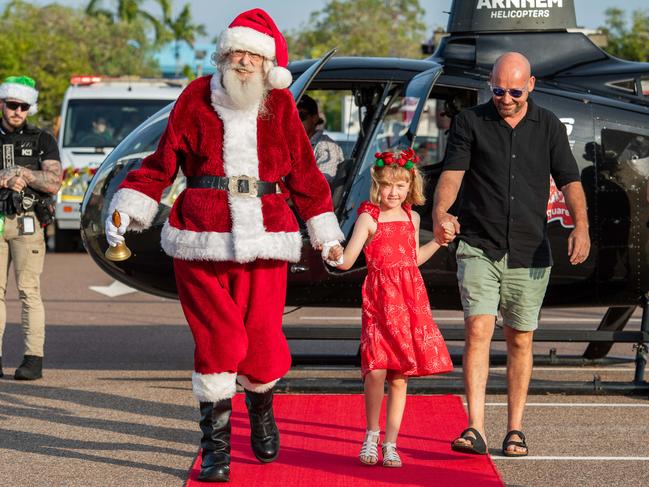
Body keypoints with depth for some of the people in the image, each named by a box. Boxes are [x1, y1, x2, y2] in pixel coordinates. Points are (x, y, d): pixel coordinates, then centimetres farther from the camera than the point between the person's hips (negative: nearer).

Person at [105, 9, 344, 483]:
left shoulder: (280, 105, 7)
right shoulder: (197, 98, 4)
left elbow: (304, 173, 15)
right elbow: (162, 163, 10)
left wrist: (327, 233, 18)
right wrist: (125, 210, 4)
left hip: (263, 239, 1)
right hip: (202, 239, -1)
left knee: (263, 338, -1)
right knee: (217, 341, -5)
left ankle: (261, 410, 33)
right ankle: (216, 444, 8)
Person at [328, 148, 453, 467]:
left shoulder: (412, 217, 12)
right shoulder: (369, 217, -2)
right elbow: (347, 261, -10)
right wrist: (335, 255, -30)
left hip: (411, 300, 4)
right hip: (380, 300, -4)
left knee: (400, 377, 4)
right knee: (376, 369, -15)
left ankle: (390, 444, 12)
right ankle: (371, 434, 6)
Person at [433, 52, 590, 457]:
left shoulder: (549, 127, 6)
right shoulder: (470, 122, 1)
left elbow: (569, 180, 2)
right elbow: (452, 172, -10)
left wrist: (581, 226, -17)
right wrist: (440, 213, -31)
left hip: (530, 253, 2)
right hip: (479, 247, -2)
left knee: (520, 341, 8)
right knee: (478, 329, -14)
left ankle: (515, 430, 18)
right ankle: (475, 430, -16)